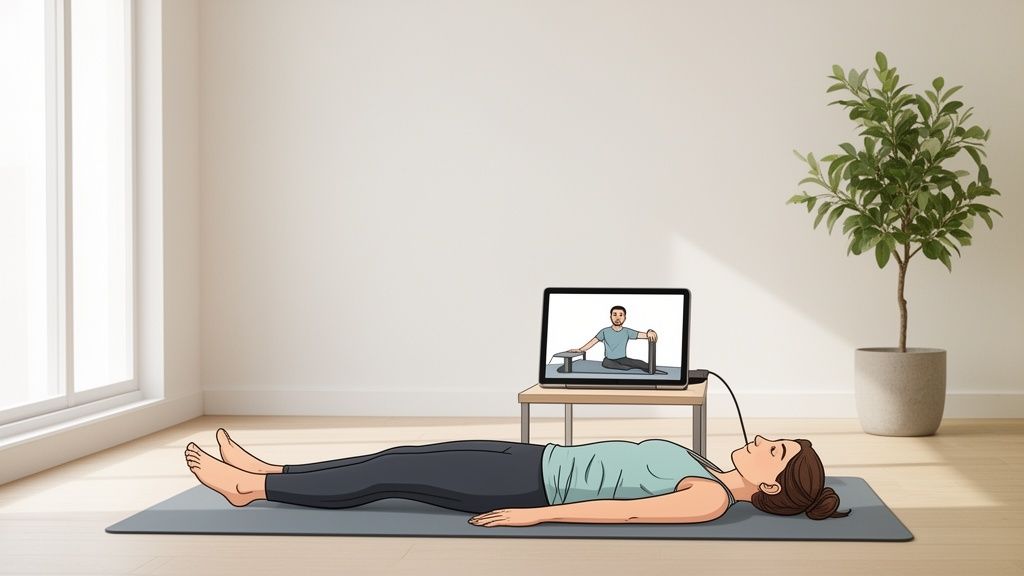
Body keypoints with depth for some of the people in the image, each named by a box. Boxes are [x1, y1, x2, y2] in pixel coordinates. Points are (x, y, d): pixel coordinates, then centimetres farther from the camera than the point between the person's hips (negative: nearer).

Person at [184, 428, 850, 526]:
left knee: (392, 476, -7)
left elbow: (626, 510, -24)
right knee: (398, 459, 6)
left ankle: (251, 488, 4)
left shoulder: (711, 498, -15)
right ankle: (269, 472, 17)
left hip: (536, 483, -8)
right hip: (539, 459, 8)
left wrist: (537, 514, -27)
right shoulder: (707, 471, 12)